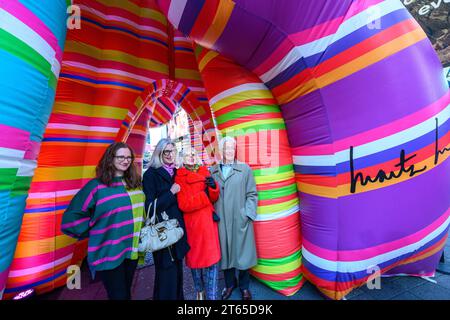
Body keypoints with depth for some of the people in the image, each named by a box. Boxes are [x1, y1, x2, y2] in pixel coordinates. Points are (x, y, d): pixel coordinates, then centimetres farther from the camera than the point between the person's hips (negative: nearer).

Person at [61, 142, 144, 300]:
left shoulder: (135, 182, 4)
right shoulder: (97, 185, -13)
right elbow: (71, 217, -11)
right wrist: (94, 232, -9)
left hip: (132, 249, 6)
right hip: (109, 253, -5)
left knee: (126, 293, 23)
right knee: (119, 296, 7)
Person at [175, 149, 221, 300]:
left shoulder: (205, 173, 7)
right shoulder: (179, 178, -5)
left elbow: (213, 198, 10)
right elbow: (183, 204, -14)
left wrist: (213, 186, -10)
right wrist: (204, 195, -15)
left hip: (208, 222, 3)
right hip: (192, 224, -2)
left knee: (212, 259, 2)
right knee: (195, 258, 14)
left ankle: (212, 295, 19)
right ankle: (200, 291, 36)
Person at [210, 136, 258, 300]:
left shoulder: (245, 169, -2)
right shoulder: (213, 171, 5)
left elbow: (252, 194, -1)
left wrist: (247, 214, -7)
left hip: (240, 220, -2)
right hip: (221, 220, 2)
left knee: (242, 252, 10)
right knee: (225, 252, 15)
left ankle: (244, 287, 33)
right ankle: (230, 283, 39)